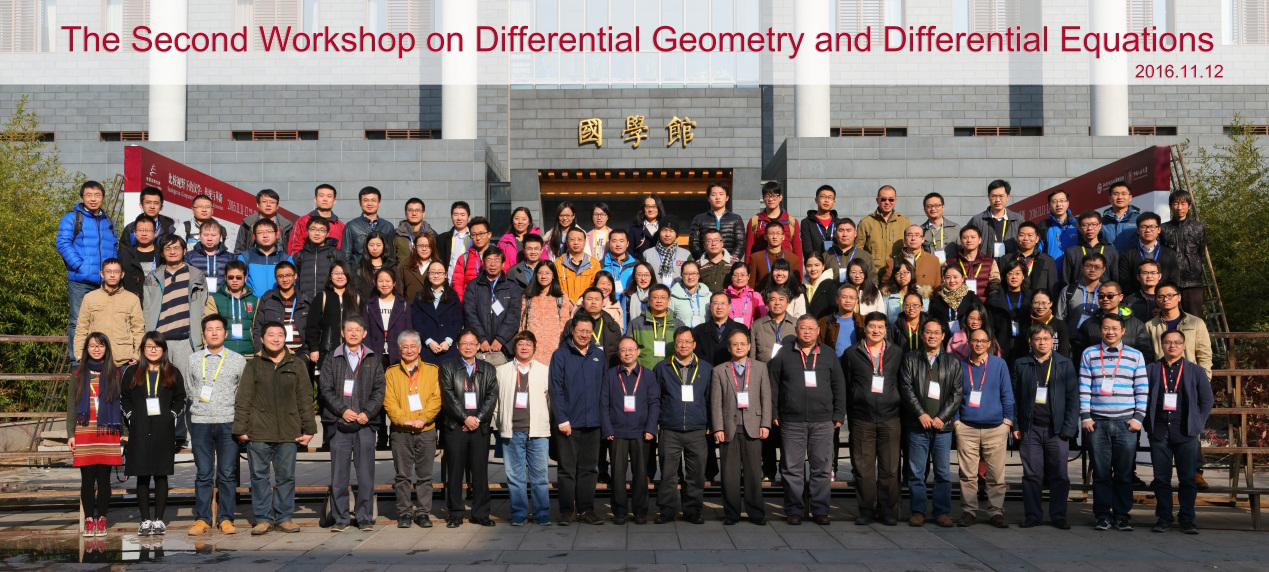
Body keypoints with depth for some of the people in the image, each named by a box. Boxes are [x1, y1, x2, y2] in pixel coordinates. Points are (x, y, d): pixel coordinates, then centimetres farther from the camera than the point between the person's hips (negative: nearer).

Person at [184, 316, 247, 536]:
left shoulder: (238, 360, 6)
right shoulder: (193, 360, 9)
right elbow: (189, 390, 15)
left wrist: (228, 407, 6)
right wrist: (203, 406, 8)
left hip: (228, 422, -1)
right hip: (200, 422, 1)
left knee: (228, 474, 0)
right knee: (203, 474, 2)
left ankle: (225, 519, 6)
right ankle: (202, 519, 7)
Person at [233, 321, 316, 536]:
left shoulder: (297, 365, 10)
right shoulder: (253, 365, 7)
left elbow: (305, 399, 10)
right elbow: (243, 400, 5)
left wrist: (308, 429, 5)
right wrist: (241, 428, -2)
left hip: (288, 433, 1)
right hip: (258, 433, -1)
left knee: (286, 476, 5)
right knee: (259, 476, 3)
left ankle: (284, 517, 14)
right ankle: (263, 518, 11)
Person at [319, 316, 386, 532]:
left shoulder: (374, 359, 11)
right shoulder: (332, 359, 9)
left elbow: (379, 389, 5)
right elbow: (326, 388, 3)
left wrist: (368, 412, -8)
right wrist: (342, 410, -10)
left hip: (365, 424, 0)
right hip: (340, 424, 0)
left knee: (365, 473, 0)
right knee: (339, 473, 1)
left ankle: (365, 517, 8)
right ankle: (340, 518, 9)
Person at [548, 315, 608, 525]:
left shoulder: (599, 355, 11)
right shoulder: (560, 355, -1)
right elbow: (556, 389, -5)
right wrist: (562, 419, -11)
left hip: (592, 422, 3)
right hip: (567, 422, -3)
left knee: (589, 468, 7)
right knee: (566, 468, 0)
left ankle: (586, 510, 13)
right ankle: (566, 511, 7)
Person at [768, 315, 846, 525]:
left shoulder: (828, 355, 11)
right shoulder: (783, 356, 6)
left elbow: (839, 386, 12)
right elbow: (772, 386, 7)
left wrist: (838, 415, 7)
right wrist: (774, 414, 1)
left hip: (823, 421, 1)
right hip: (792, 421, -1)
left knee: (822, 467, 3)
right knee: (792, 468, 1)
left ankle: (820, 510, 11)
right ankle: (794, 510, 10)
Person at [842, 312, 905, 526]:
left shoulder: (897, 353, 11)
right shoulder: (852, 353, 7)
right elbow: (845, 387, 9)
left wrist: (901, 413, 7)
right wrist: (848, 415, 5)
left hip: (890, 420, 1)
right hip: (861, 420, 0)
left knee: (890, 468, 0)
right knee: (863, 468, 1)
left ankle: (887, 510, 10)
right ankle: (867, 510, 10)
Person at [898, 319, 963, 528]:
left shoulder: (953, 362, 11)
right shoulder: (910, 359, 7)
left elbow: (958, 393, 5)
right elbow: (906, 388, 0)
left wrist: (941, 417, -6)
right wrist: (921, 414, -10)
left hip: (943, 425, 1)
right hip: (917, 425, -1)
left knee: (943, 472, 2)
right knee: (916, 472, 1)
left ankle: (942, 512, 10)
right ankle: (917, 511, 9)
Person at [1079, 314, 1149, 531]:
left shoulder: (1135, 355, 9)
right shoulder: (1089, 354, 9)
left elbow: (1142, 389, 7)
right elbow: (1084, 388, 5)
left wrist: (1138, 417, -1)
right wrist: (1085, 417, -2)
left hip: (1125, 423, 0)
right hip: (1097, 423, 0)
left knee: (1124, 473, 2)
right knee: (1101, 473, 1)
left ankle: (1122, 515, 10)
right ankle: (1103, 515, 8)